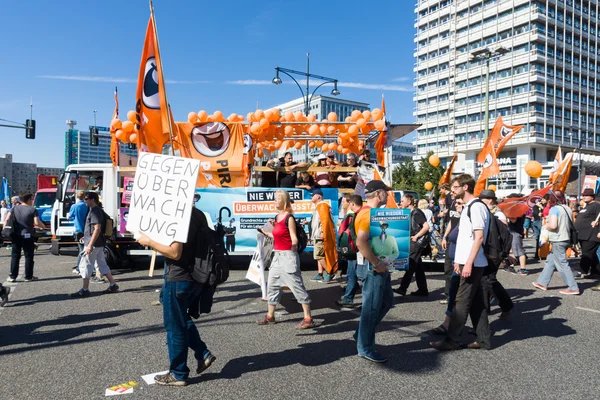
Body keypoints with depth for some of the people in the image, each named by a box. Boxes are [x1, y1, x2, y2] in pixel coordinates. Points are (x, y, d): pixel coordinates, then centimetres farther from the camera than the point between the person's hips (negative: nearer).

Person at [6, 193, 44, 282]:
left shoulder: (15, 207, 3)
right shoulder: (33, 209, -8)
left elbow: (7, 218, -6)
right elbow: (37, 222, -16)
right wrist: (42, 226, 2)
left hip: (16, 235, 4)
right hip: (27, 236, -4)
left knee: (15, 256, 12)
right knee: (28, 256, 6)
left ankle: (12, 276, 11)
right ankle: (28, 277, 9)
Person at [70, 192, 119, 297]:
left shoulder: (95, 211, -16)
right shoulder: (98, 210, 15)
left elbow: (97, 229, -24)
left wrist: (90, 245, -25)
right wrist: (86, 238, 27)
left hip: (93, 244, -10)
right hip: (99, 244, 10)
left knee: (85, 265, -2)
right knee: (102, 264, 13)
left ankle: (85, 290, 5)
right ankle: (113, 285, 16)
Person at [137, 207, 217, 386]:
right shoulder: (199, 215, 5)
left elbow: (175, 253, -25)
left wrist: (148, 241, -14)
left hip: (177, 279, -9)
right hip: (195, 277, 9)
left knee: (175, 326, 6)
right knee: (182, 319, 26)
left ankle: (178, 374, 18)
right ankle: (203, 354, 22)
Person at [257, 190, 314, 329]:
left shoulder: (289, 218, -12)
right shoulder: (277, 217, 11)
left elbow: (294, 238, -16)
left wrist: (294, 245, -37)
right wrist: (265, 233, 30)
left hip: (288, 256, -9)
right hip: (277, 256, 9)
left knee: (297, 286, -6)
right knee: (272, 286, 15)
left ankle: (308, 319, 1)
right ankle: (270, 316, 28)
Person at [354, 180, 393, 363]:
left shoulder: (372, 212, 15)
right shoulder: (368, 214, -18)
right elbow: (361, 242, -30)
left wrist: (381, 263, 15)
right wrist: (376, 263, -25)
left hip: (379, 265, 11)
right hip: (372, 267, -11)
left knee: (387, 301, 19)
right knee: (371, 307, -1)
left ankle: (362, 334, 29)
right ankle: (365, 348, 13)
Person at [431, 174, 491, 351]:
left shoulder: (476, 207, -15)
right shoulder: (468, 207, 15)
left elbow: (479, 237, -21)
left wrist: (469, 263, -23)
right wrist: (460, 260, 19)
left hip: (473, 264, -10)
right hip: (469, 262, 10)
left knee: (462, 302, -3)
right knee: (476, 302, 13)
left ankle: (451, 340, 5)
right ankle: (483, 340, 21)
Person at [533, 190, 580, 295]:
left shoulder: (554, 209, -14)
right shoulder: (567, 209, 10)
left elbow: (553, 225, -24)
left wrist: (546, 226, -5)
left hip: (558, 241, -9)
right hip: (566, 239, 9)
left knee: (562, 264, -2)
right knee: (550, 261, 16)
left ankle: (573, 288, 1)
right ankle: (543, 283, 22)